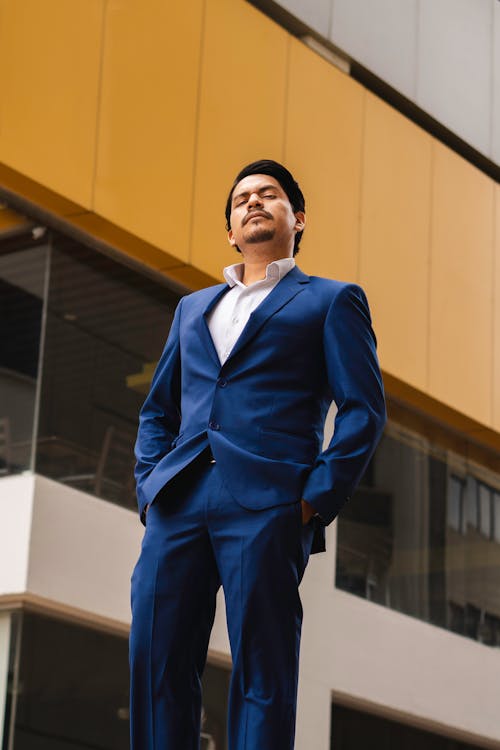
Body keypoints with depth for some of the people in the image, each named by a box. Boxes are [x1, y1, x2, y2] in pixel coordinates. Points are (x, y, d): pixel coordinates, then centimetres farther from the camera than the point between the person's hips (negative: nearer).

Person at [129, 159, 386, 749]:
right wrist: (149, 486, 11)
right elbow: (157, 409, 28)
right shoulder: (193, 308, 29)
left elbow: (363, 408, 3)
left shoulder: (331, 300, 13)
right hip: (178, 503, 5)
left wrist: (319, 497, -8)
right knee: (155, 664, -3)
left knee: (261, 677, -7)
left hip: (267, 505, -4)